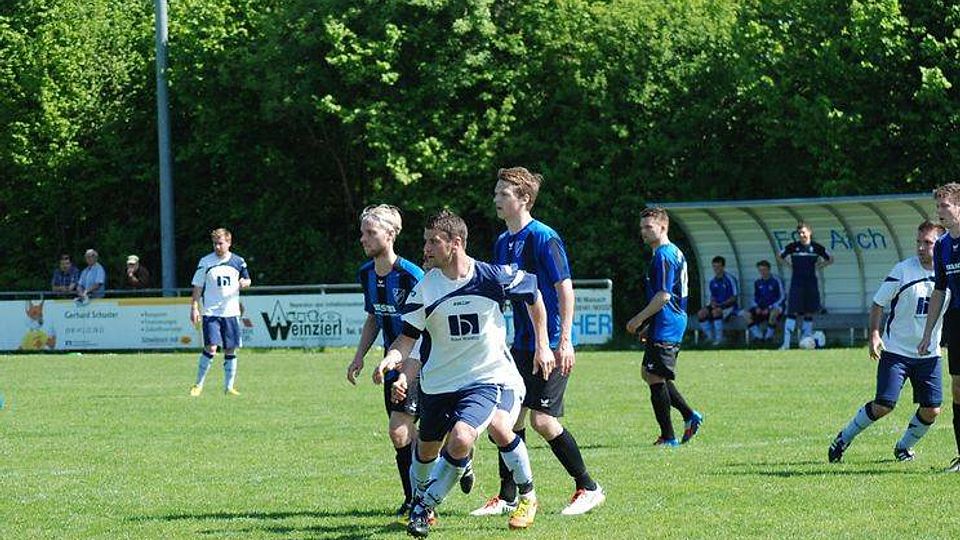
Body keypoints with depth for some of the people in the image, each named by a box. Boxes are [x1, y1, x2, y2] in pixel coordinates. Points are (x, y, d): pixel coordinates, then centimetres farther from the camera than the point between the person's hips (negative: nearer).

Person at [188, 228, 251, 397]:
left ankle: (229, 386, 13)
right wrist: (194, 308, -4)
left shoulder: (238, 261, 6)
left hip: (231, 312, 3)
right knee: (211, 348, -13)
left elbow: (247, 280, 18)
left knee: (231, 350, 5)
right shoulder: (205, 262, 0)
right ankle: (198, 385, -3)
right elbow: (197, 287, 2)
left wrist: (244, 283, -6)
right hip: (211, 312, -3)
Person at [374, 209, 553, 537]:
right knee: (426, 449, 13)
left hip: (487, 377, -3)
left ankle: (425, 504, -6)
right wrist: (392, 359, -26)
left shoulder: (493, 277, -13)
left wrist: (542, 346, 8)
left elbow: (533, 296, 6)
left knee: (460, 440, -25)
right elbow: (408, 337, -4)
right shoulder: (425, 289, -8)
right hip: (438, 382, 3)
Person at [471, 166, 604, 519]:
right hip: (522, 344, 8)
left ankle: (588, 489, 3)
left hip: (551, 344, -8)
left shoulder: (543, 238, -13)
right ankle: (507, 498, 12)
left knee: (543, 420, -11)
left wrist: (564, 341, -19)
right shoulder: (503, 242, 11)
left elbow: (565, 288, -15)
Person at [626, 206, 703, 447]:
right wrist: (648, 325, 24)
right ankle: (689, 415, 16)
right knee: (649, 373, 17)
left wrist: (639, 319, -14)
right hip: (674, 323, 10)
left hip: (665, 328, -10)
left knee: (656, 378, -5)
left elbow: (663, 296, -22)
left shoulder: (663, 256, -16)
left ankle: (668, 437, -1)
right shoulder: (675, 252, 16)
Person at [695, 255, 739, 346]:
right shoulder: (713, 281, 12)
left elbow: (734, 297, -9)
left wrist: (721, 304, -17)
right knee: (701, 313, -20)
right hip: (716, 305, 6)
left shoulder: (730, 280, -8)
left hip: (729, 306, -6)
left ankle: (719, 338, -31)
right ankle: (710, 337, -11)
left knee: (716, 312, -38)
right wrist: (713, 302, -6)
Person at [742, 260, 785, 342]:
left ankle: (769, 335, -26)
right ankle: (758, 336, -17)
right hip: (762, 308, 5)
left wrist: (769, 308, -18)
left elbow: (781, 298, -8)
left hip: (775, 307, -5)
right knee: (746, 313, -20)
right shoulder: (758, 283, 10)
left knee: (773, 312, -42)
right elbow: (755, 298, 18)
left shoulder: (776, 281, -7)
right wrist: (757, 307, -5)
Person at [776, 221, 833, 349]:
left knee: (809, 313, 5)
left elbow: (830, 260, 14)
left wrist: (818, 266, 4)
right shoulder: (793, 247, 0)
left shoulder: (816, 247, 2)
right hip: (796, 283, -2)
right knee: (792, 312, -7)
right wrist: (790, 264, 5)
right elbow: (779, 256, 15)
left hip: (811, 282, 2)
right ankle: (786, 343, -9)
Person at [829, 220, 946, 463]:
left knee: (932, 409, -4)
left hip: (929, 354, 4)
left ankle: (904, 447, 22)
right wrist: (874, 334, -16)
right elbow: (878, 304, -4)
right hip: (896, 350, -4)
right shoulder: (903, 270, -10)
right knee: (884, 405, -12)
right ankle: (844, 438, 10)